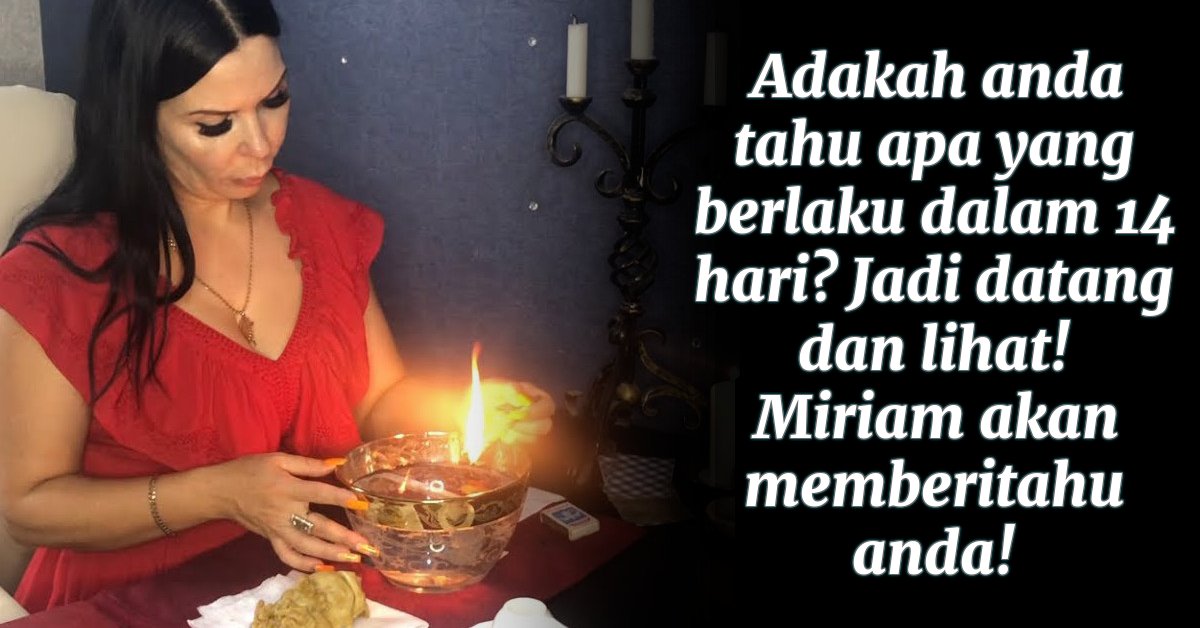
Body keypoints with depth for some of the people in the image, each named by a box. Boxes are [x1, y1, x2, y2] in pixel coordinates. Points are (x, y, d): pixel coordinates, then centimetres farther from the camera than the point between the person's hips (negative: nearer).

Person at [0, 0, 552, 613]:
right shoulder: (60, 271, -14)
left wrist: (471, 405, -11)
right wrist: (221, 493, -21)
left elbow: (381, 399, 10)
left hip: (322, 582, 3)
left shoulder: (318, 218, 2)